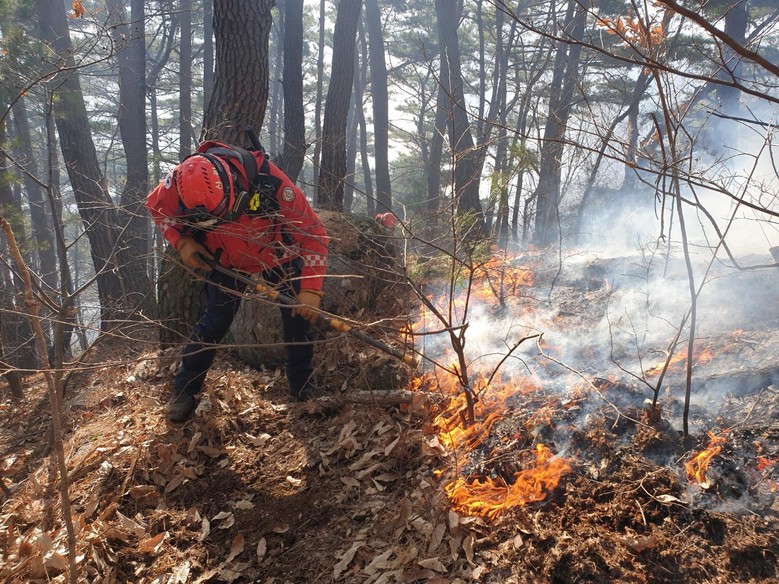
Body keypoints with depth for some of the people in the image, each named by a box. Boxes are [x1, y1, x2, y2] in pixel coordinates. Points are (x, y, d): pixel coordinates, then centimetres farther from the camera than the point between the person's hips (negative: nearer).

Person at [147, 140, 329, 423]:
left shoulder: (268, 180, -40)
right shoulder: (184, 181, -31)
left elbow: (312, 231, -31)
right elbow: (156, 205, -6)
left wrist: (311, 288, -34)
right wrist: (181, 241, -22)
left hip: (278, 256, -1)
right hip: (227, 260, 1)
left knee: (299, 316, 1)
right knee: (214, 323, 0)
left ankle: (302, 386, 21)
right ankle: (183, 391, 18)